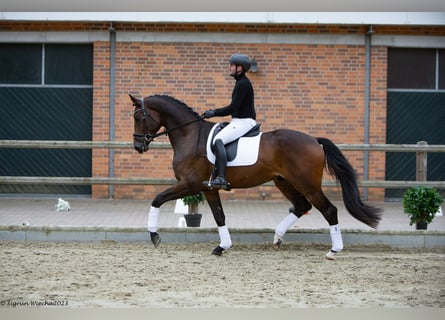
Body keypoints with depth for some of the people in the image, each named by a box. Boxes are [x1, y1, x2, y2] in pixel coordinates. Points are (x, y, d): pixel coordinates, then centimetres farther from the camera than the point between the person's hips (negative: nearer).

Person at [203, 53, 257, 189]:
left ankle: (221, 178, -37)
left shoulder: (243, 84, -15)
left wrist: (214, 113, -12)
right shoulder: (241, 82, 19)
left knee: (218, 140, -27)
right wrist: (215, 111, 17)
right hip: (239, 121, 11)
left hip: (244, 122, -11)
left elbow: (233, 108, -20)